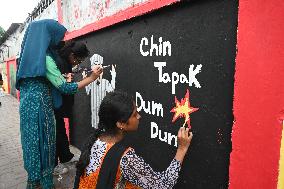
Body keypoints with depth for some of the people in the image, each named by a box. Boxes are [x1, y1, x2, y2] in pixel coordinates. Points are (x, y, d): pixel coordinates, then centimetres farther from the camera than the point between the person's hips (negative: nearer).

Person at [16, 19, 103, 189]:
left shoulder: (30, 53, 9)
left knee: (34, 144, 18)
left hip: (29, 105, 9)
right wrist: (92, 78, -14)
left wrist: (62, 78, 17)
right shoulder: (44, 57, -18)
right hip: (39, 108, -9)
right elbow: (65, 88, -20)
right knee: (43, 145, 4)